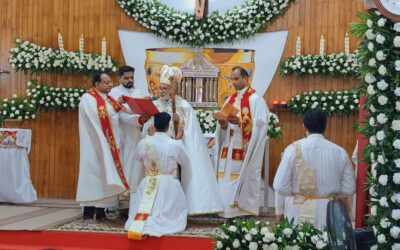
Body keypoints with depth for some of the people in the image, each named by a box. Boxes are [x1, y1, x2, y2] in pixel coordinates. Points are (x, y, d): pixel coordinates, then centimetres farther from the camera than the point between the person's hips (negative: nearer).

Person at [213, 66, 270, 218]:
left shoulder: (255, 99, -3)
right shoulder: (229, 100, 18)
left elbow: (259, 124, -13)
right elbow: (223, 127, 14)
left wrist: (239, 122, -22)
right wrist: (223, 124, -9)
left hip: (245, 149, -6)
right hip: (229, 148, 7)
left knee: (244, 181, -7)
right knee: (227, 181, 3)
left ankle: (245, 214, -2)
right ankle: (229, 212, 7)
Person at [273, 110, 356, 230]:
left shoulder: (294, 149, -8)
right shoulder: (340, 152, -2)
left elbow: (281, 186, -8)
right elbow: (349, 188, 4)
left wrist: (280, 211, 6)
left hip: (299, 212, -2)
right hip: (329, 213, 2)